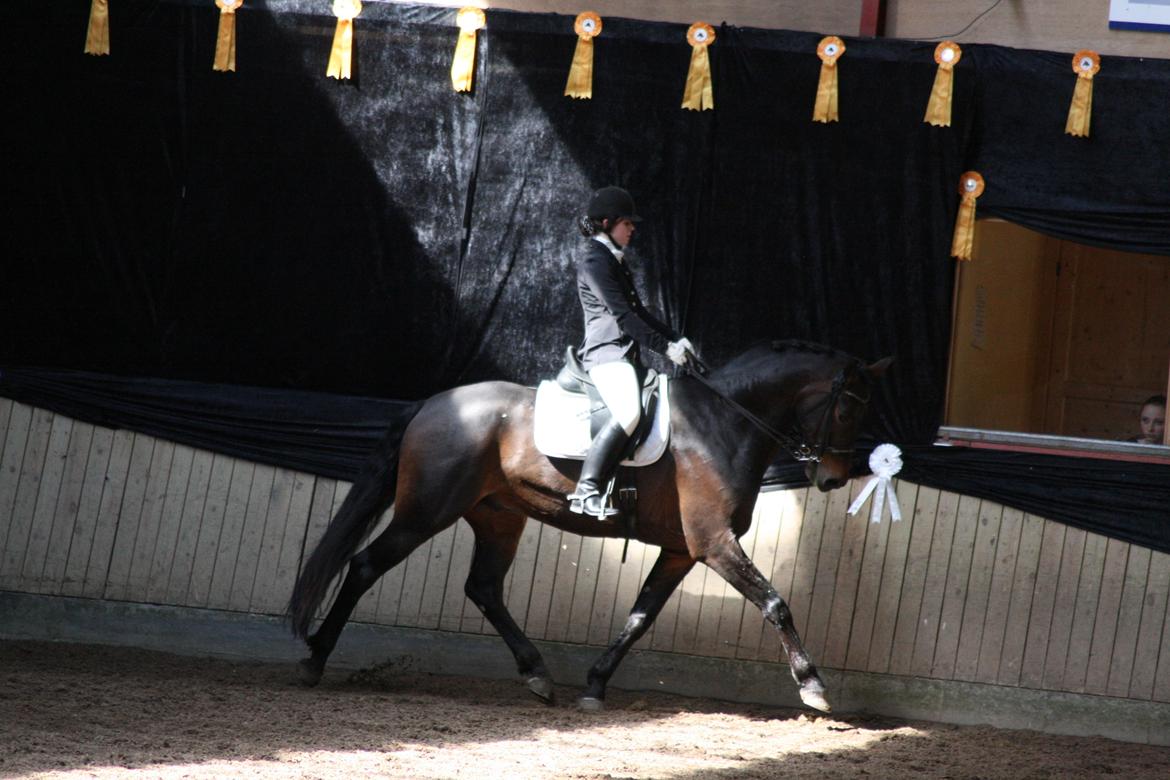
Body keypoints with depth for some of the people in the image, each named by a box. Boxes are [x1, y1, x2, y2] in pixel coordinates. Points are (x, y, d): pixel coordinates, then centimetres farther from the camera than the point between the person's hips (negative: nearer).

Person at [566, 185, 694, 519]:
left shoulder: (614, 259, 22)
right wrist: (664, 347, -14)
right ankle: (585, 492, -33)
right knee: (629, 414, -31)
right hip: (606, 351, -11)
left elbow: (637, 311, 27)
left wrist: (675, 338, 17)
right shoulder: (594, 259, -8)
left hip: (626, 353, 11)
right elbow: (622, 314, -15)